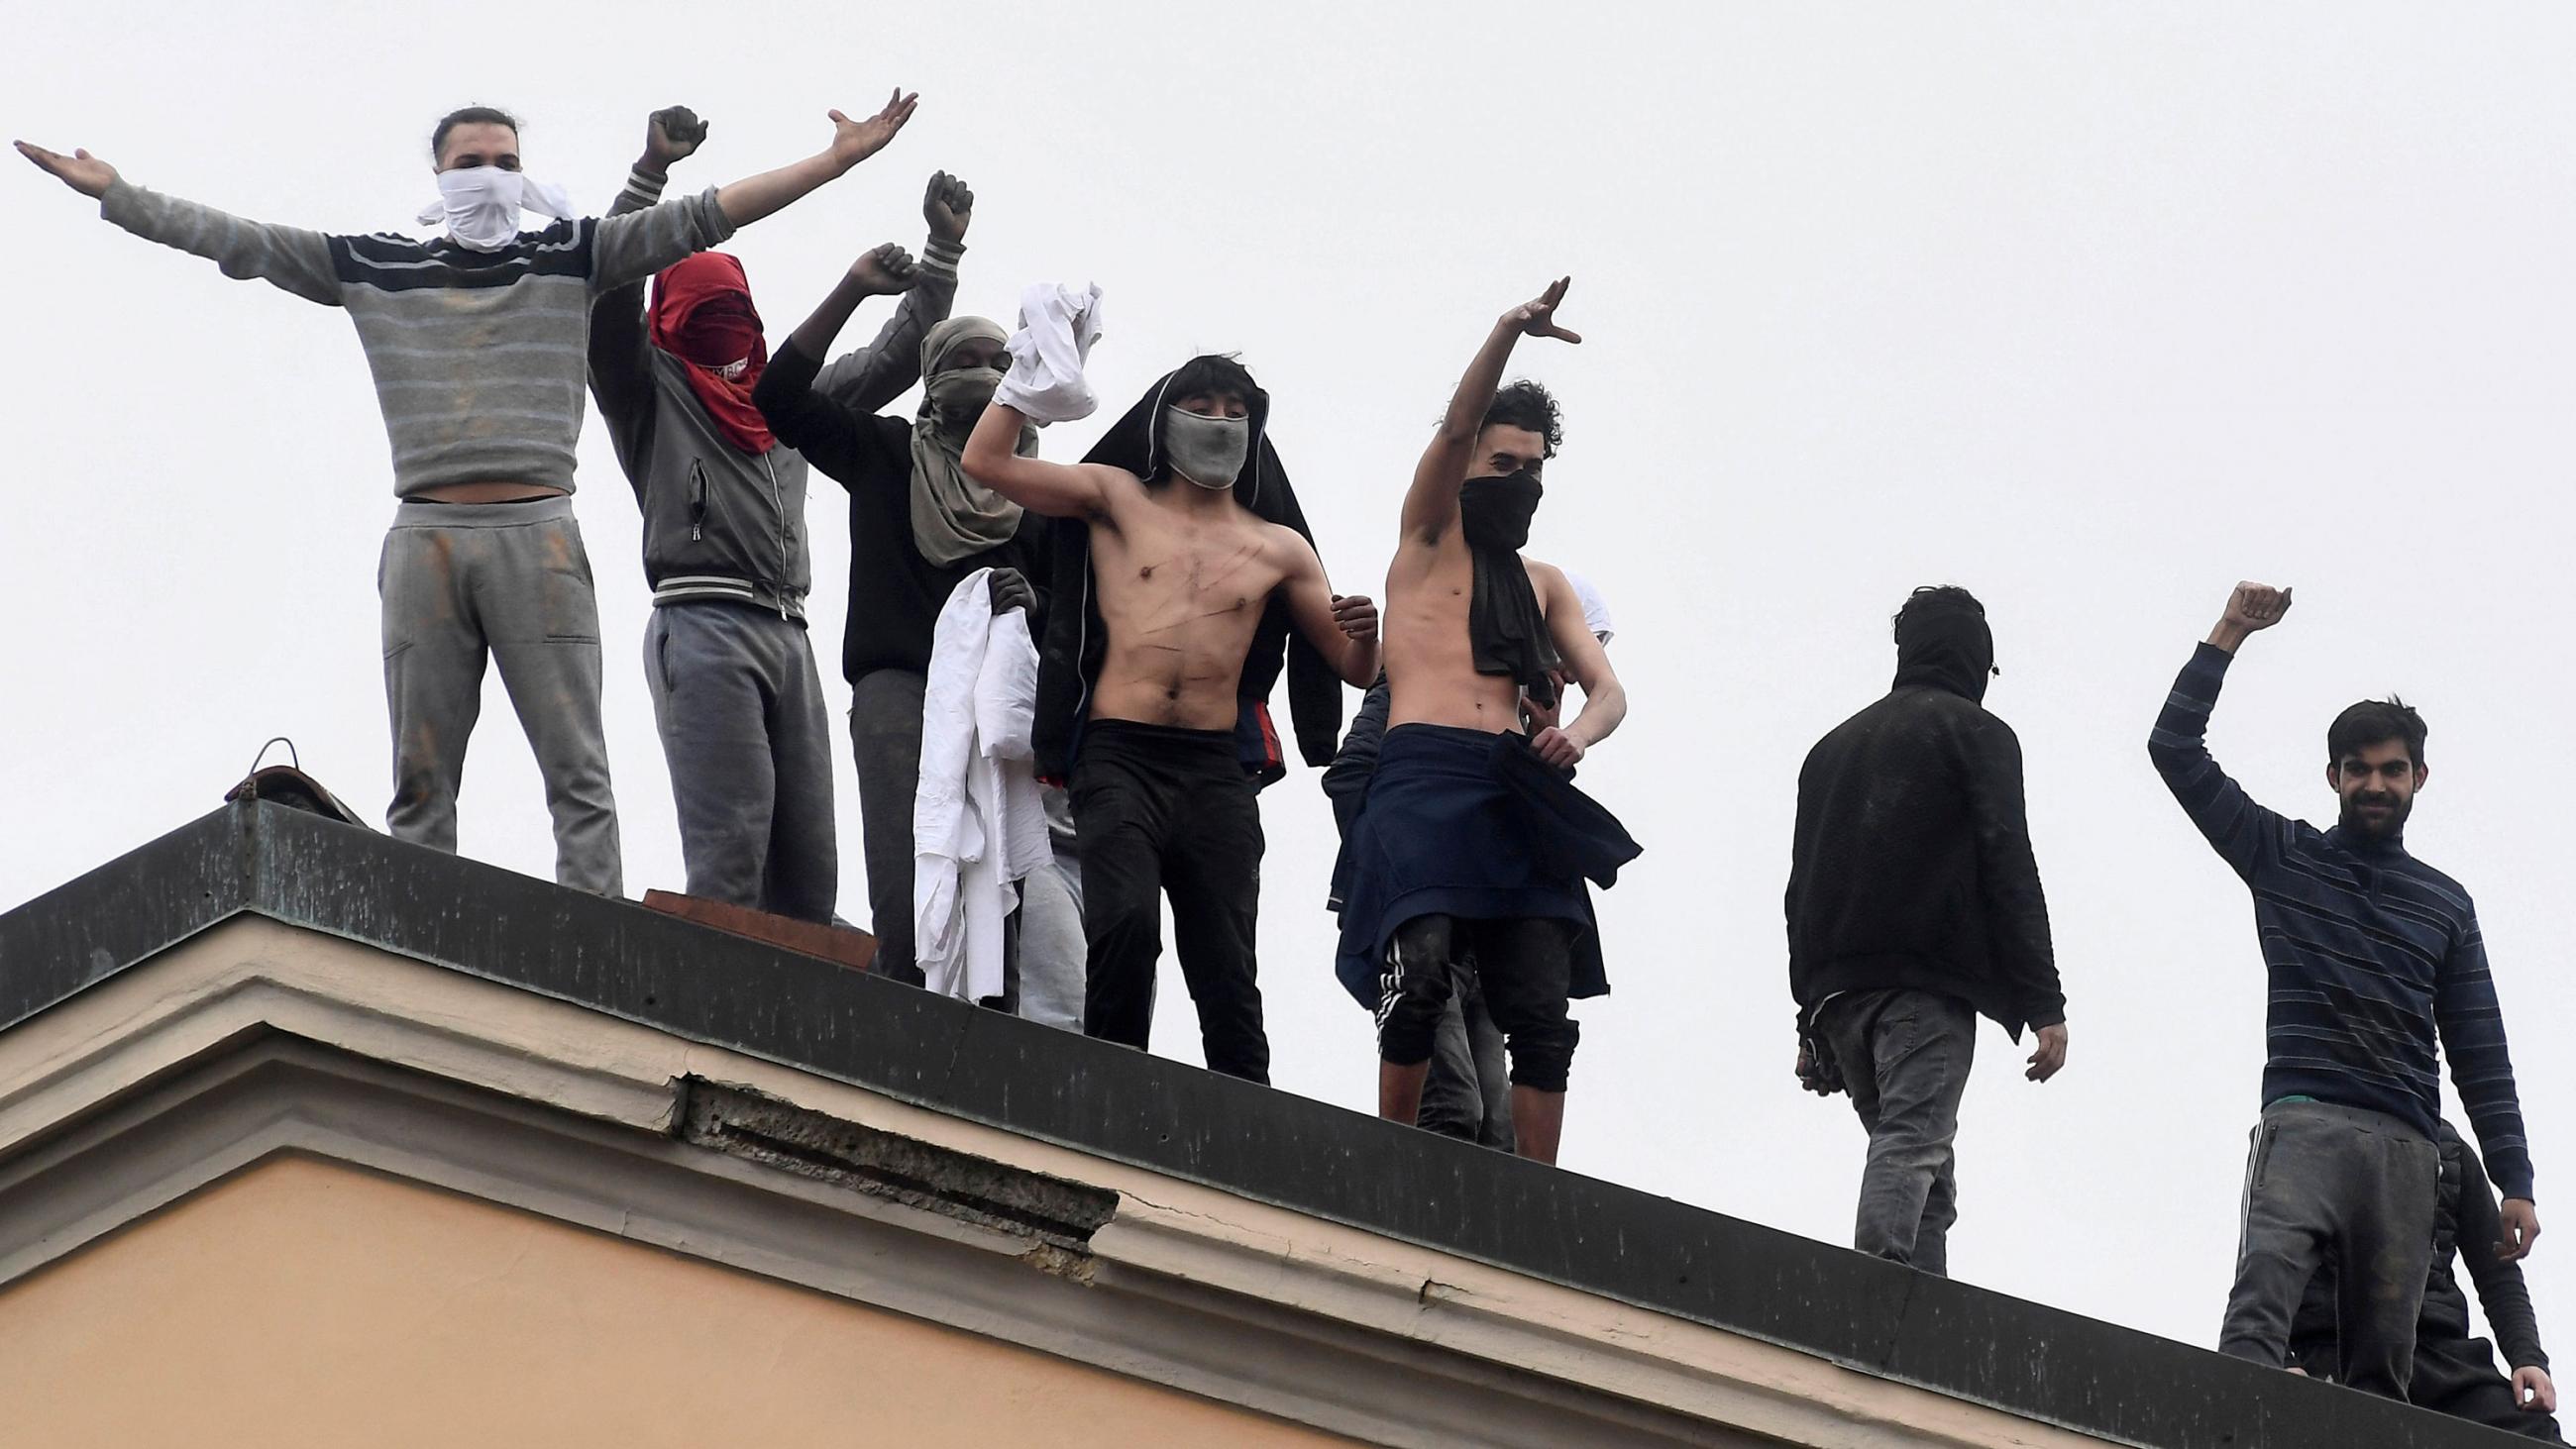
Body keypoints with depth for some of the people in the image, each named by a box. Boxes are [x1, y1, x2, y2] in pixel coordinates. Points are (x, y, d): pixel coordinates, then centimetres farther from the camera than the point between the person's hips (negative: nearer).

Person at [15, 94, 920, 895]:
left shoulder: (570, 257, 11)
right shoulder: (373, 268, 15)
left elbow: (700, 219, 6)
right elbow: (238, 242, 15)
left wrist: (837, 161, -1)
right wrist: (111, 192, 12)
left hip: (538, 534, -1)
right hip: (426, 535, 1)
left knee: (577, 770, -6)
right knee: (420, 781, 1)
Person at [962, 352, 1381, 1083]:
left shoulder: (1279, 550, 17)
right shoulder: (1117, 498, 13)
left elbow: (1355, 668, 18)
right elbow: (985, 461, 6)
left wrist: (1364, 633, -5)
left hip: (1215, 773, 2)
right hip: (1120, 756, -2)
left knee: (1227, 975, -2)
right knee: (1126, 921, -26)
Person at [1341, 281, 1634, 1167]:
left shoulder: (1544, 584, 26)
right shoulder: (1432, 538, 15)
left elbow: (1609, 689, 18)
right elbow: (1455, 429, -2)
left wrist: (1579, 733, -6)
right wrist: (1507, 335, -16)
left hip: (1514, 793, 4)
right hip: (1423, 776, -4)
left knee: (1542, 1009, -7)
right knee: (1423, 968, -23)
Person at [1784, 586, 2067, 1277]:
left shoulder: (1833, 746, 26)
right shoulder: (1975, 733, 7)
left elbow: (1802, 888, 22)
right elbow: (2008, 868, -4)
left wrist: (1811, 1017, 21)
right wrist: (2045, 1005, -7)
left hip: (1837, 988, 6)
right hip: (1929, 986, -6)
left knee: (1926, 1180, 8)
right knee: (1913, 1145, -17)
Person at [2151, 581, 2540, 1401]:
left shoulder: (2446, 905, 21)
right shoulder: (2284, 858, 15)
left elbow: (2480, 1056, 18)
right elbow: (2175, 750, 9)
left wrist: (2514, 1182, 9)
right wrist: (2228, 638, 5)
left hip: (2407, 1147, 3)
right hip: (2304, 1119, -3)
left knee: (2383, 1358, -6)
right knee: (2264, 1288, -28)